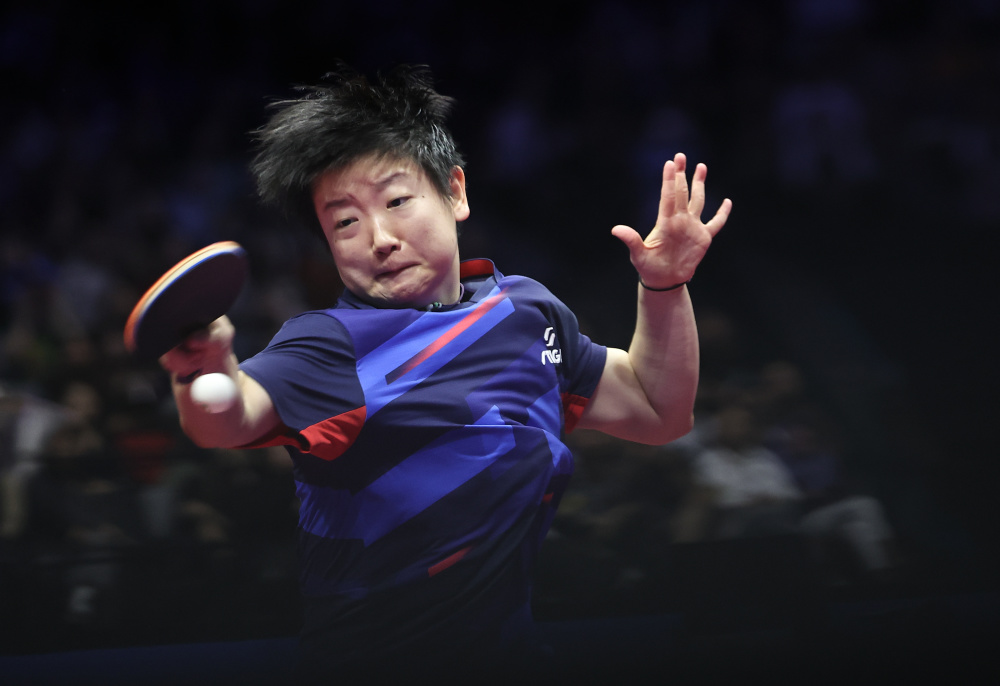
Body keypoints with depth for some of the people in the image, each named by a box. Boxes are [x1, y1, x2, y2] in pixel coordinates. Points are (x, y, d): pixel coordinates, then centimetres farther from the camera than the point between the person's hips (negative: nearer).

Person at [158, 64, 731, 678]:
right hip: (363, 658, -3)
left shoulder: (527, 309, 12)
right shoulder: (330, 346, -7)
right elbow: (237, 415, -28)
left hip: (511, 648, 3)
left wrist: (666, 286, 8)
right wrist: (208, 368, -50)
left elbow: (657, 411, 22)